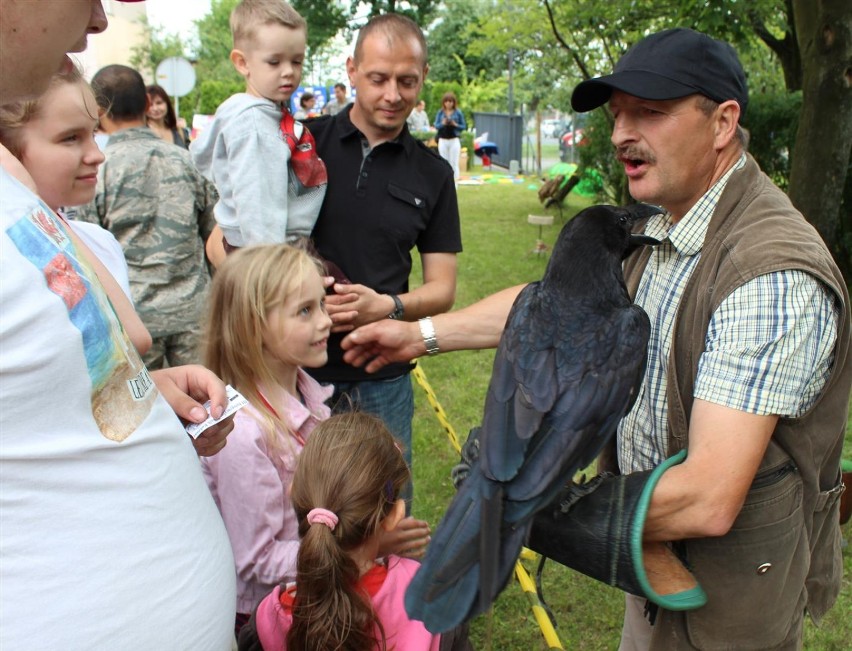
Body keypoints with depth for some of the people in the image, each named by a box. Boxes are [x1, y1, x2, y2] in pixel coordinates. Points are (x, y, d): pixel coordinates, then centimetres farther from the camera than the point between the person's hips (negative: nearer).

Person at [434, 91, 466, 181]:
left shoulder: (458, 113, -1)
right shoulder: (440, 112, 3)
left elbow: (464, 126, 1)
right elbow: (436, 125, 2)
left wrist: (455, 125, -17)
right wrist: (442, 124, -18)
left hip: (454, 140, -2)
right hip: (443, 140, 2)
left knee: (454, 163, 0)